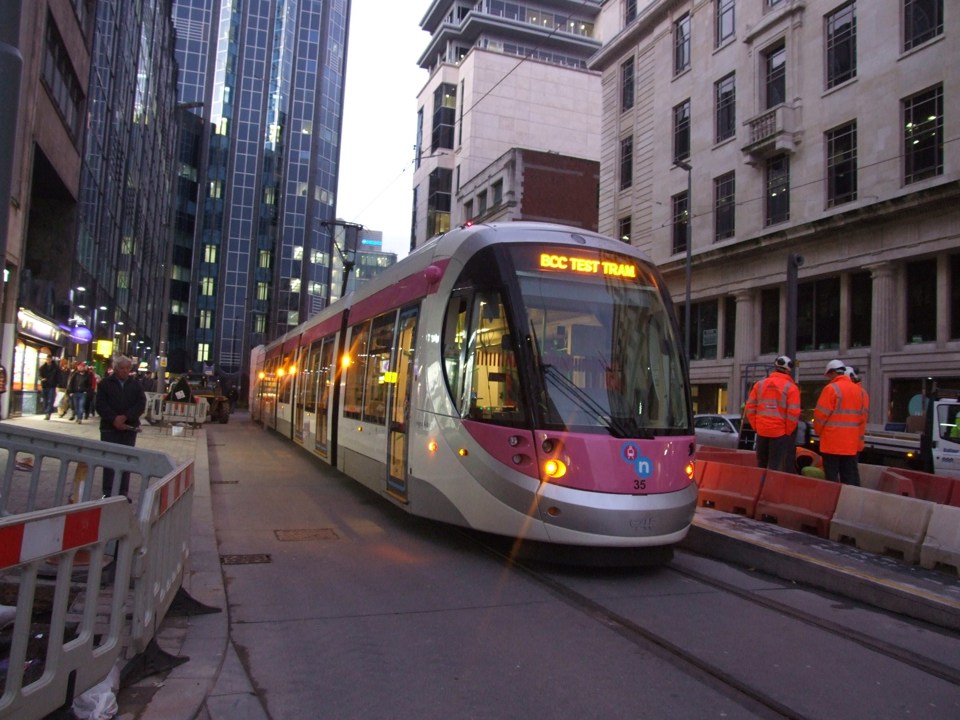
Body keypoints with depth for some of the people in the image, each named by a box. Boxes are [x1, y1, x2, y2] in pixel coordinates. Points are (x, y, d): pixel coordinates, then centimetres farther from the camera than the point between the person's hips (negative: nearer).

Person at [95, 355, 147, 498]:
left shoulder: (135, 384, 7)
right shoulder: (105, 383, 2)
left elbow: (141, 404, -2)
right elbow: (101, 405, -5)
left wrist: (125, 417, -15)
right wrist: (114, 419, -18)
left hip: (129, 428, 2)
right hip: (110, 428, -1)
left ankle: (124, 492, 10)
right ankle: (107, 492, 9)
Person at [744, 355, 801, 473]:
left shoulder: (760, 384, 6)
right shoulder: (791, 387, -6)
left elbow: (750, 408, 3)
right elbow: (793, 413, -12)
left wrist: (755, 426, 9)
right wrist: (788, 432, -1)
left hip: (761, 431, 4)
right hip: (780, 432, -4)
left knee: (761, 464, 15)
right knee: (775, 465, -2)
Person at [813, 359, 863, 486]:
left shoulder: (831, 388, -11)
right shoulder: (859, 390, 10)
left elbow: (820, 414, -12)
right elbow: (862, 417, 12)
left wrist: (819, 431, 4)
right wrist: (857, 435, 20)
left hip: (832, 440, -6)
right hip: (852, 442, 6)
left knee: (832, 475, 0)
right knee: (850, 475, 10)